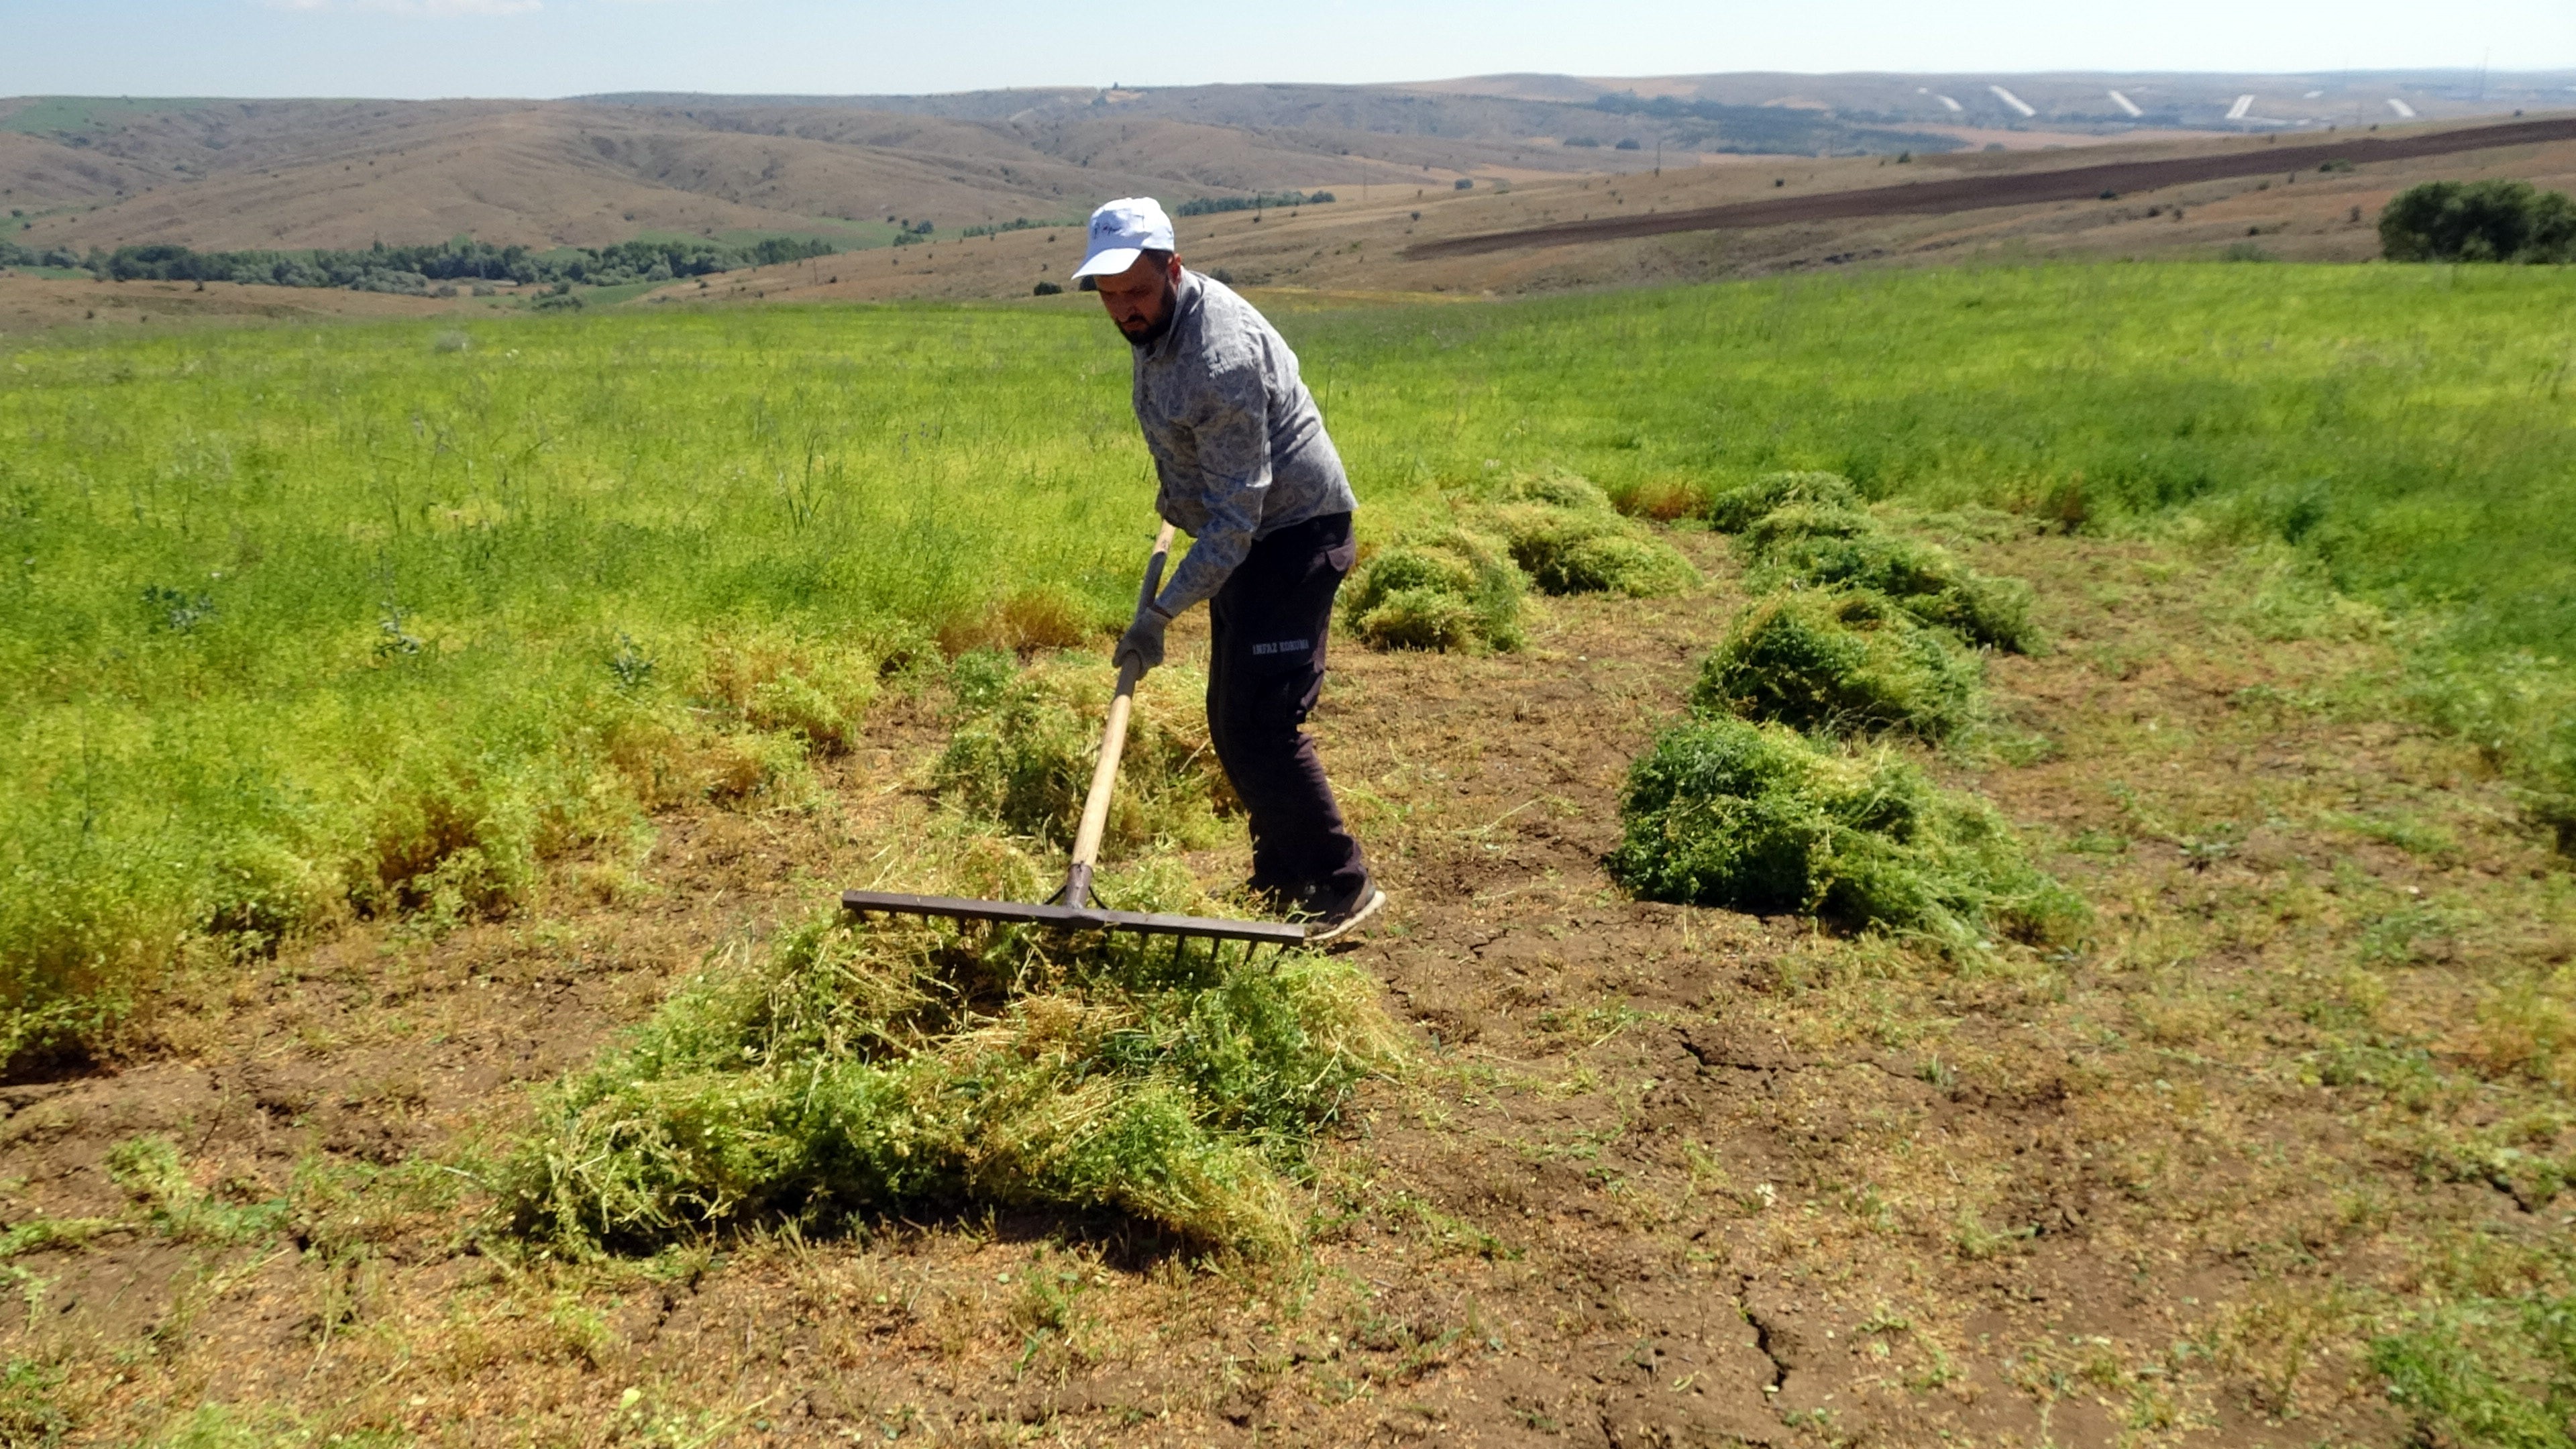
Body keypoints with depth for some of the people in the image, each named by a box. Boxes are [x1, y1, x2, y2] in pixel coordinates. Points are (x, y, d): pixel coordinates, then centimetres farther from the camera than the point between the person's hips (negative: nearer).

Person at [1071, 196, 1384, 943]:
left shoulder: (1220, 359, -29)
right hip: (1245, 534, 10)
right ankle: (1280, 879, 22)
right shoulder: (1157, 320, 1)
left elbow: (1236, 514, -30)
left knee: (1261, 723, -15)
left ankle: (1341, 887, -5)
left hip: (1294, 532, -10)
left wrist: (1158, 613, -31)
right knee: (1229, 720, 11)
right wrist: (1174, 493, 29)